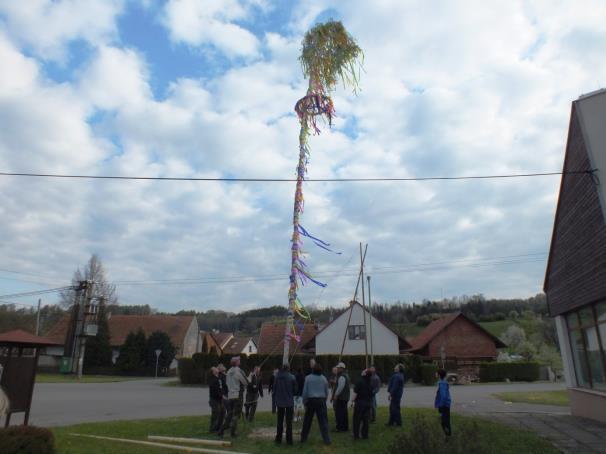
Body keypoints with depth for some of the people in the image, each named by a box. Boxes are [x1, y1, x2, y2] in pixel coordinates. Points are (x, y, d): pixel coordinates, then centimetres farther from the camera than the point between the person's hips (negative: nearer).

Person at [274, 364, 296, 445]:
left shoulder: (277, 377, -8)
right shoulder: (292, 377, -12)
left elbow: (274, 389, -1)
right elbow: (295, 389, -3)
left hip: (279, 402, 2)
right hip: (289, 402, -2)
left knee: (280, 421, 16)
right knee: (289, 421, 8)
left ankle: (278, 439, 21)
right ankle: (289, 440, 8)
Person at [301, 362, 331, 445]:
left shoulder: (308, 378, -4)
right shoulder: (324, 379, 1)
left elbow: (305, 391, -3)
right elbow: (326, 392, 7)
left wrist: (304, 401, 5)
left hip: (311, 400, 0)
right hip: (321, 400, 0)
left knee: (307, 421, 11)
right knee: (323, 421, 2)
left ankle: (303, 438, 21)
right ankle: (326, 440, -1)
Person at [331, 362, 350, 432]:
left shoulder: (341, 377, -17)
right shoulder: (346, 375, 16)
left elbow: (340, 387, -23)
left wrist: (336, 395, -19)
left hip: (340, 397, -10)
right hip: (345, 397, 10)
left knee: (339, 413, -6)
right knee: (344, 412, 14)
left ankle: (340, 427, -5)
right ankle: (345, 427, 20)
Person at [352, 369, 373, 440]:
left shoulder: (359, 381, -15)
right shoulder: (370, 383, 6)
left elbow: (355, 393, -16)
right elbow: (371, 394, 14)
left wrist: (354, 401, -10)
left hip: (359, 403, -6)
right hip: (368, 403, 6)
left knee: (357, 419, 3)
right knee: (365, 420, 12)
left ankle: (356, 435, 4)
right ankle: (365, 435, 16)